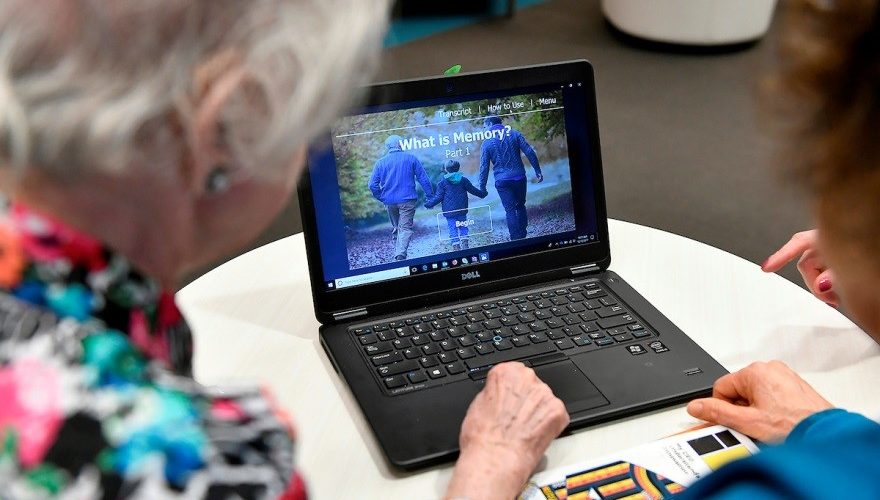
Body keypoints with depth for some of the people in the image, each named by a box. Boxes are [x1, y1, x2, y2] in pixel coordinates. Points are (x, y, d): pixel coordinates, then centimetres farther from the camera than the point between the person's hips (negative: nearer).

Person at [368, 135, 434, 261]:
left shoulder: (380, 162, 4)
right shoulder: (411, 158, 0)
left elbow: (373, 185, 0)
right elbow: (424, 179, -1)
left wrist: (382, 198, 12)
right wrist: (430, 196, 5)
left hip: (389, 202, 3)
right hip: (407, 200, -3)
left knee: (396, 228, 19)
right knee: (405, 228, -4)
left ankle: (398, 253, 20)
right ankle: (401, 254, -21)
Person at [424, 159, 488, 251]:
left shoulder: (442, 183, -4)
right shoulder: (463, 180, 4)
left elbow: (438, 197, -6)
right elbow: (473, 190, 11)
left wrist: (429, 204, 5)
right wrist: (483, 194, 27)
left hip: (449, 212, -2)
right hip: (462, 210, 3)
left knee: (453, 230, 0)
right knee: (463, 227, 11)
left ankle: (456, 249, -4)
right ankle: (466, 247, 2)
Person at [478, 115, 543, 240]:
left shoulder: (487, 142, -2)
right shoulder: (514, 134, 2)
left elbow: (484, 167, -2)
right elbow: (530, 152, -4)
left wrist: (482, 188, 5)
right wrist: (538, 171, 2)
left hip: (502, 181, -2)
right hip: (519, 177, 2)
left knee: (510, 210, 2)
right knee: (521, 206, 17)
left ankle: (516, 240, -1)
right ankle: (523, 237, 20)